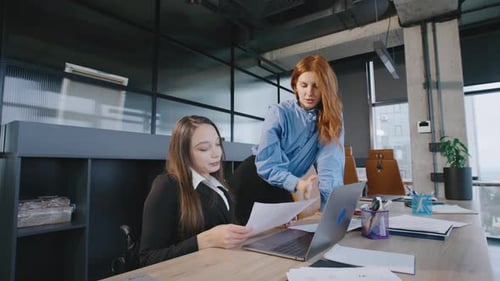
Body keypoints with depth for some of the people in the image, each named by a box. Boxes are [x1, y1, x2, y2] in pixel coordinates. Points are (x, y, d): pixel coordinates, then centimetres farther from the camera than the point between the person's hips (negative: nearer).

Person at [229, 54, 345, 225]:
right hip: (253, 181, -2)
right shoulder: (279, 113, -18)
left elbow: (330, 164, -21)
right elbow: (266, 165, -22)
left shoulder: (332, 118, -10)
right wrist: (297, 184, -39)